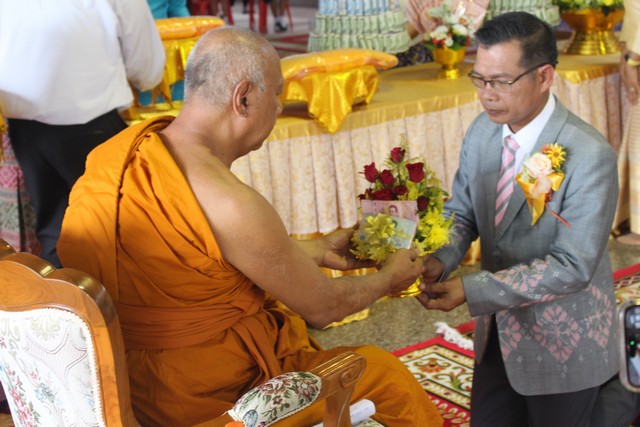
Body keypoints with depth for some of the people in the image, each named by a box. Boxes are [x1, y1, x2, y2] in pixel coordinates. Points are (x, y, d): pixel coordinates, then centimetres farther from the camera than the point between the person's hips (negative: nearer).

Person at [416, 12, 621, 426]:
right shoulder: (483, 130, -5)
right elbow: (461, 213, 4)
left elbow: (572, 265, -26)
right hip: (498, 329, 6)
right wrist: (439, 260, -18)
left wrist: (471, 290, -31)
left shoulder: (590, 155, -25)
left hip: (563, 344, -6)